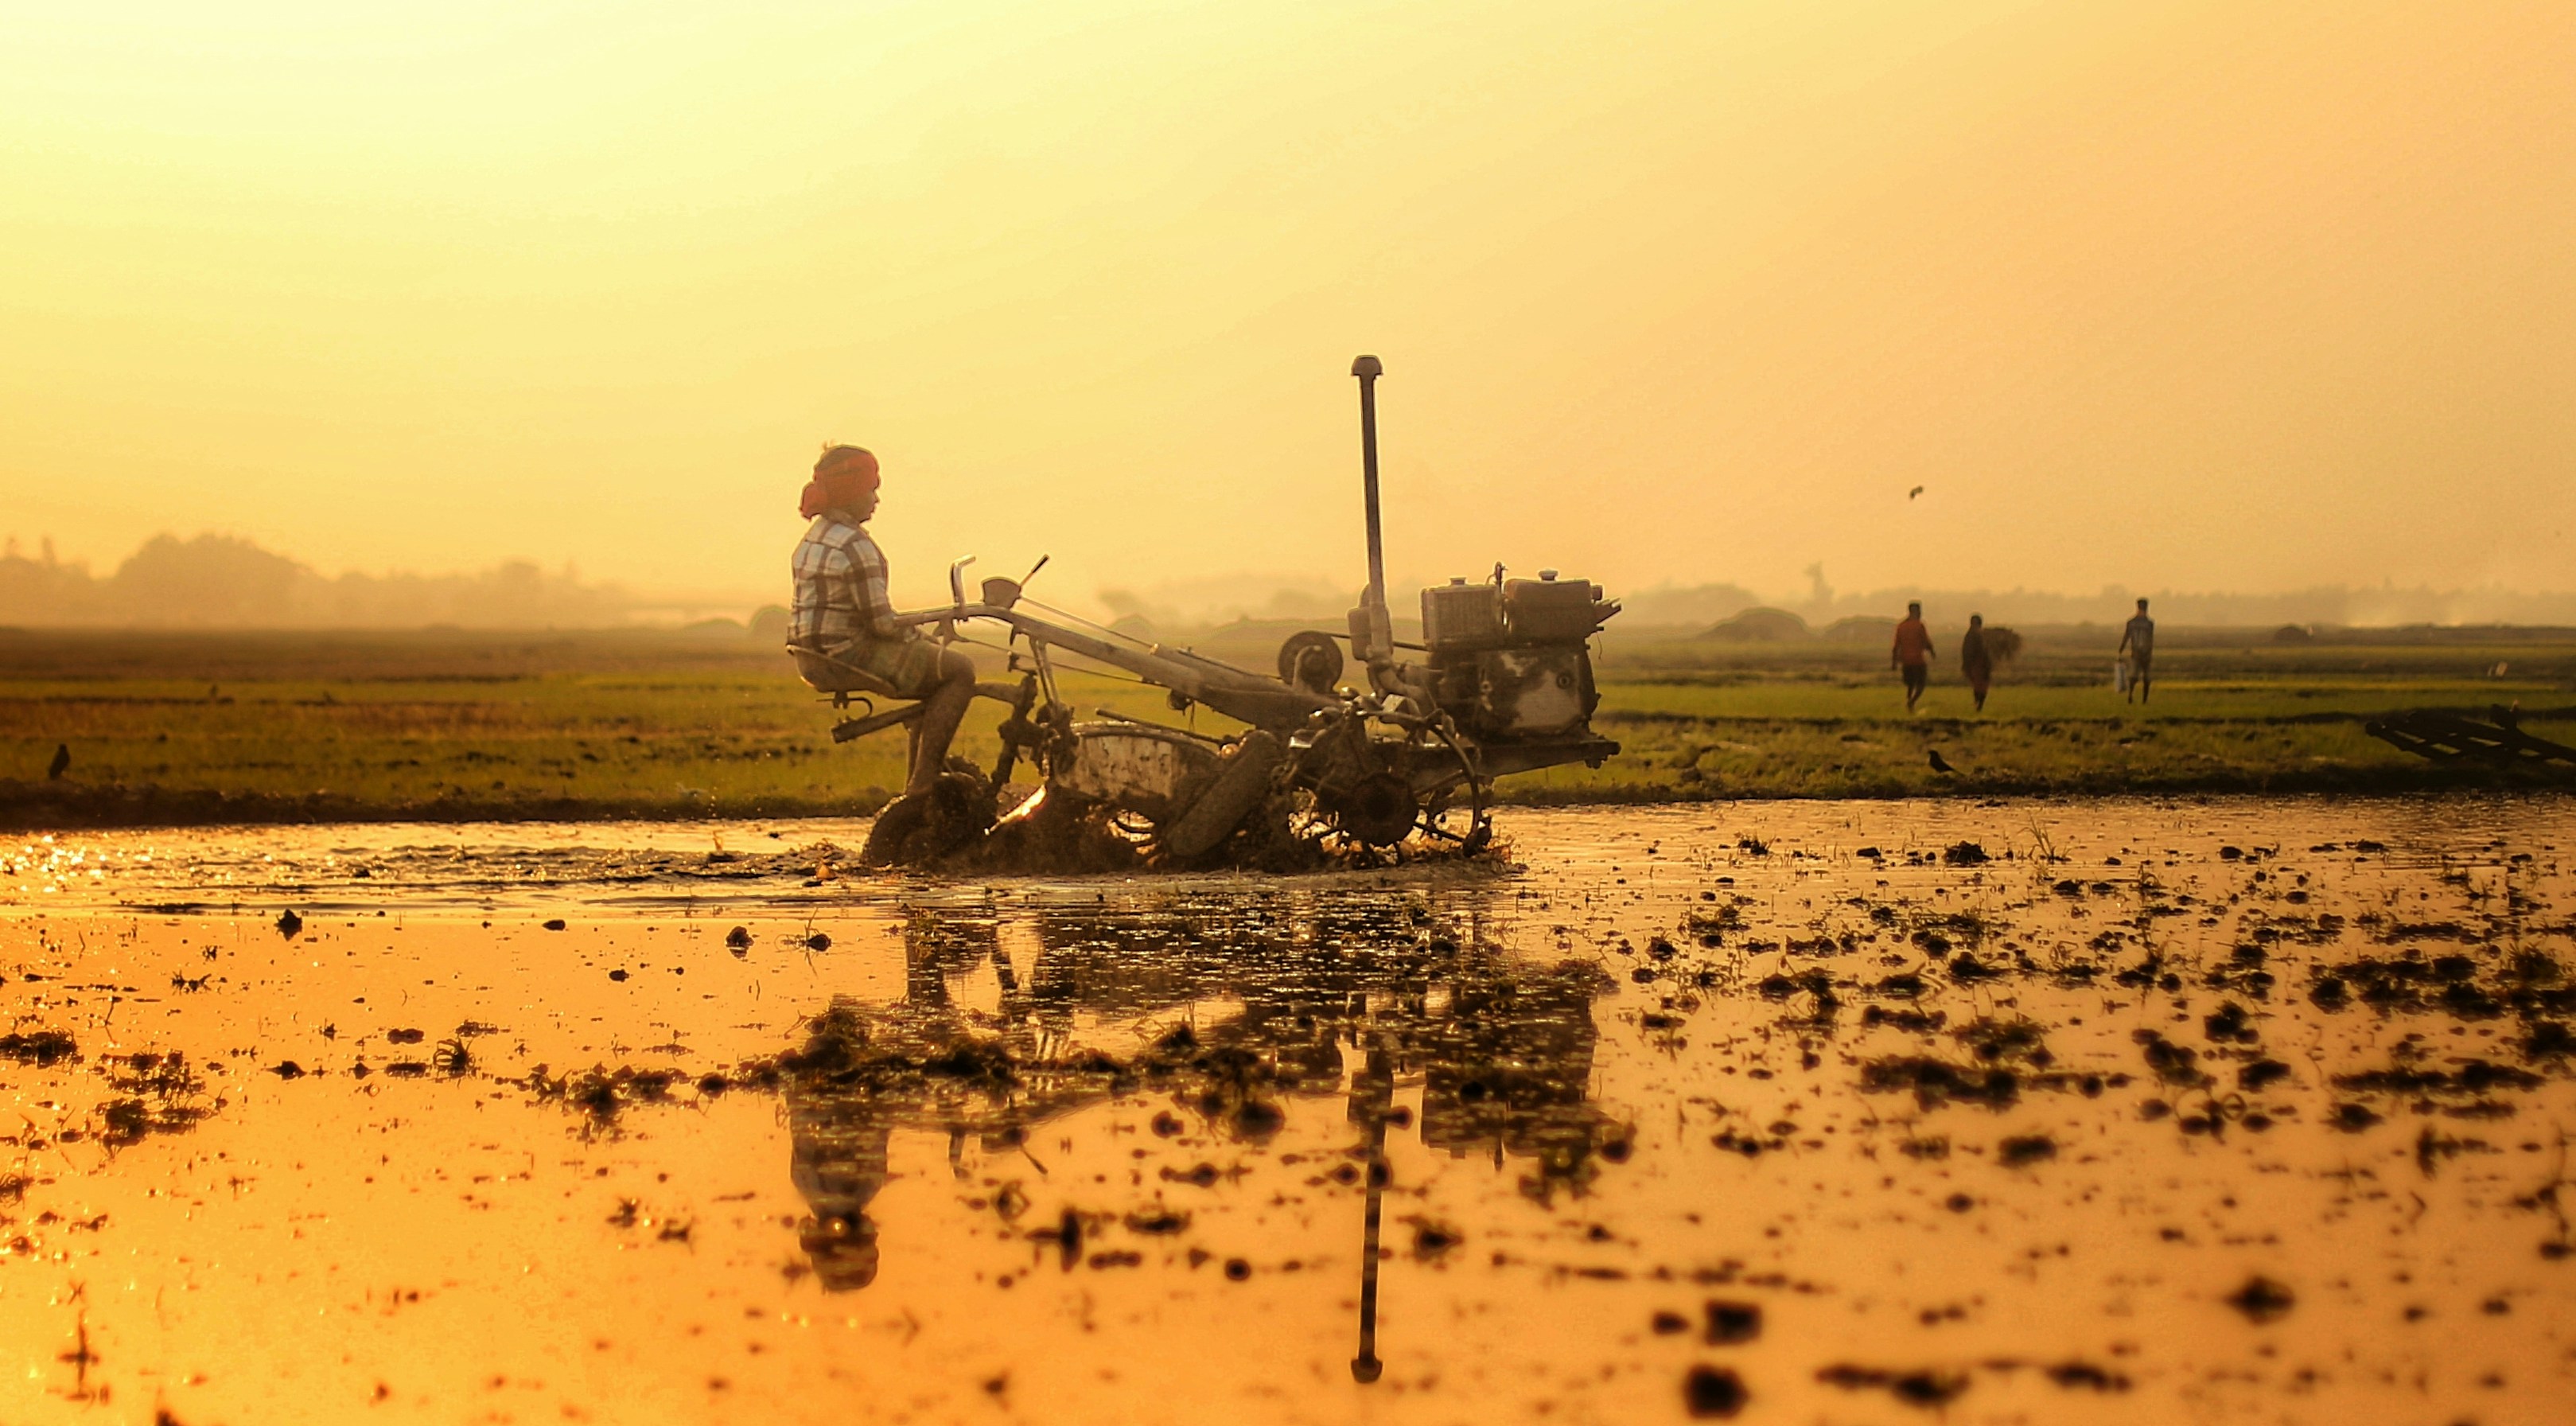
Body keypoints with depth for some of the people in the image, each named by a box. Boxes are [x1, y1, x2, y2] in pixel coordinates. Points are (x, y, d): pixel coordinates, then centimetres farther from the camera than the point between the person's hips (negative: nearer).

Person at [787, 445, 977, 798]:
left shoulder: (814, 536, 15)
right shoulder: (854, 545, -18)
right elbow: (880, 620, -20)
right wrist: (916, 636, -2)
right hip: (847, 656, -10)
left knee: (938, 676, 24)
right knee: (960, 671, -7)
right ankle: (924, 780, -11)